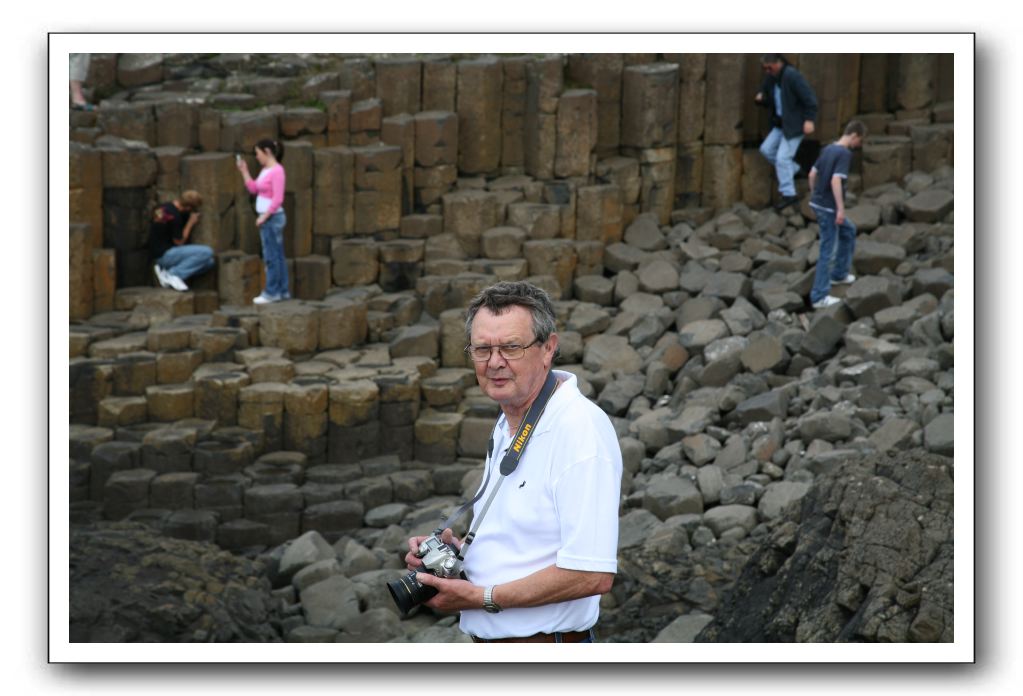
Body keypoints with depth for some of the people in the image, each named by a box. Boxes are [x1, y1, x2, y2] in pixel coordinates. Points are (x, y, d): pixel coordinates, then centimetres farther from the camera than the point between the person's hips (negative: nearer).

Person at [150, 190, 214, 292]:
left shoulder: (163, 207, 8)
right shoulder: (174, 215, -21)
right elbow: (179, 242, -13)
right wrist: (190, 223, -4)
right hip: (165, 254, -10)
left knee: (209, 262, 3)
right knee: (207, 252, -21)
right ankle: (173, 274, -13)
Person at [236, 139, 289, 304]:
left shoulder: (277, 171, -16)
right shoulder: (265, 170, 11)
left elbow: (277, 199, -19)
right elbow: (253, 189, 18)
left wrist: (265, 216, -17)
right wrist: (244, 171, 10)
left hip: (272, 217, -9)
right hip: (266, 217, 9)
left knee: (271, 256, -4)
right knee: (277, 256, 13)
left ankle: (272, 292, 1)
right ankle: (282, 291, 18)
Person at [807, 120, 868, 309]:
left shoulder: (828, 149, 9)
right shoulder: (845, 154, -17)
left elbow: (812, 174, 15)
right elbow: (835, 181, -26)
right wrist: (841, 208, -23)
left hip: (818, 203, 9)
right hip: (829, 207, -9)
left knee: (849, 231, 28)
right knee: (827, 251, -3)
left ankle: (839, 273, 34)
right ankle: (819, 296, -2)